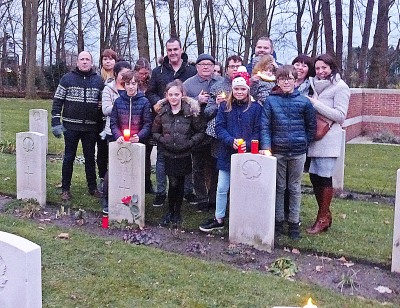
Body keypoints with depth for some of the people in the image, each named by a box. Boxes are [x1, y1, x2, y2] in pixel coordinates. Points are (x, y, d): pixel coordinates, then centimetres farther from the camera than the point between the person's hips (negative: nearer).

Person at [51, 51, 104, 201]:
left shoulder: (99, 81, 5)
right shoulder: (67, 79, 0)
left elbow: (104, 103, 12)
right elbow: (57, 101, -1)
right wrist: (56, 123, -8)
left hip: (91, 127, 2)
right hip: (71, 126, -2)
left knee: (90, 157, 11)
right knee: (69, 157, 6)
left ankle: (92, 187, 21)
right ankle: (65, 189, 15)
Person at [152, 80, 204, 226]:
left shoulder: (190, 112, -5)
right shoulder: (162, 112, 1)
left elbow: (200, 132, 2)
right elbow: (155, 132, 11)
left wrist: (190, 142, -11)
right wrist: (162, 140, -6)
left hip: (184, 155, 0)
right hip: (169, 154, 1)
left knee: (180, 184, 9)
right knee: (173, 184, -3)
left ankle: (177, 212, 26)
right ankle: (170, 211, 17)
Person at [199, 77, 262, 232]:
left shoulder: (256, 107, -2)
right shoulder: (225, 106, 3)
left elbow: (258, 131, -4)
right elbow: (219, 128, -2)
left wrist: (247, 144, -19)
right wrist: (231, 141, -18)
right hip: (227, 154, 2)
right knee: (222, 189, 9)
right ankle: (218, 219, 23)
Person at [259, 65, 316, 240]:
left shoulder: (304, 102, -1)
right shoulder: (271, 101, -1)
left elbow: (311, 126, 7)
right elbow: (265, 126, -6)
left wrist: (304, 143, 2)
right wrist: (266, 147, -17)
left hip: (298, 152, 0)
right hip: (277, 151, 0)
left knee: (295, 188, 10)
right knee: (279, 188, 11)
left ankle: (294, 223, 19)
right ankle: (278, 221, 21)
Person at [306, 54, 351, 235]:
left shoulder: (340, 87, -4)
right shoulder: (316, 84, 17)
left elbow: (340, 116, -11)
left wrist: (315, 104, -14)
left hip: (328, 140, -7)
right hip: (314, 138, 7)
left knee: (324, 178, -4)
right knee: (314, 176, 7)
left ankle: (322, 219, 7)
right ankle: (325, 214, 22)